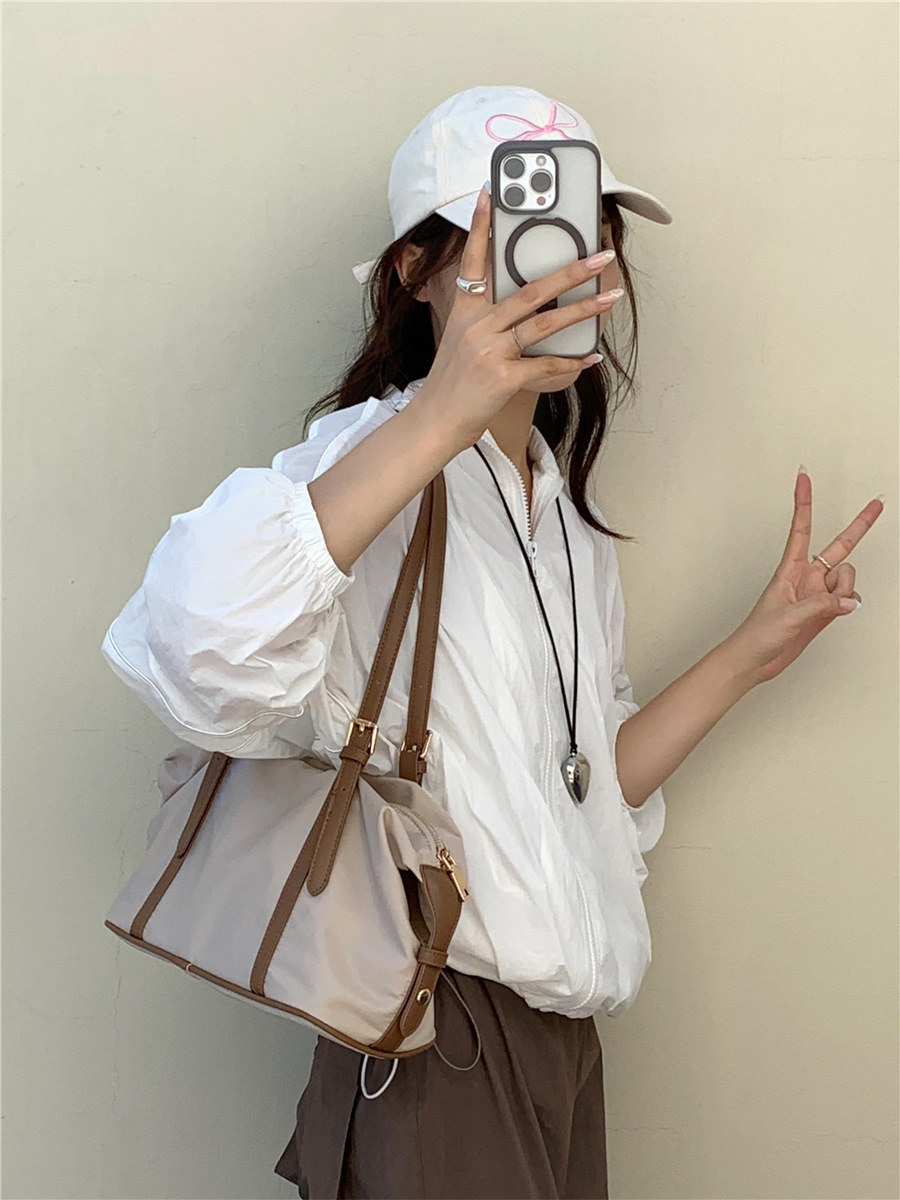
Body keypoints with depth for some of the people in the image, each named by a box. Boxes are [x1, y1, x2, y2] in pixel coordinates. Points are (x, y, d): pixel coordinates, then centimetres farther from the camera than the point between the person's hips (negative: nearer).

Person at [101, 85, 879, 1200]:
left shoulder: (567, 515, 11)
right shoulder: (373, 460, -15)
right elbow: (194, 659, -36)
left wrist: (754, 650, 9)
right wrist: (437, 420, -39)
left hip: (562, 1036, 8)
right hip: (435, 1056, -8)